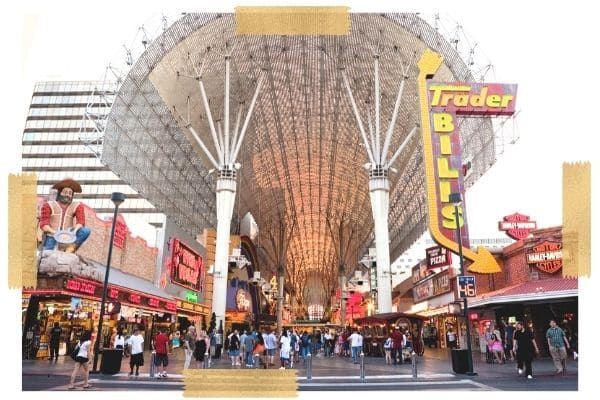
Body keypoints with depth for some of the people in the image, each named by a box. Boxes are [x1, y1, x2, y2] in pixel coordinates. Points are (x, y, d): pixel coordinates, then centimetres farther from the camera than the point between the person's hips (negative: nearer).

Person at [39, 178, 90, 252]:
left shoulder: (77, 206, 12)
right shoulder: (48, 205, 7)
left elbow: (81, 221, -2)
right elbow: (43, 224, -4)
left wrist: (75, 230, -25)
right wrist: (55, 232, -23)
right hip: (52, 238, -1)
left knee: (86, 231, -27)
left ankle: (70, 249, -35)